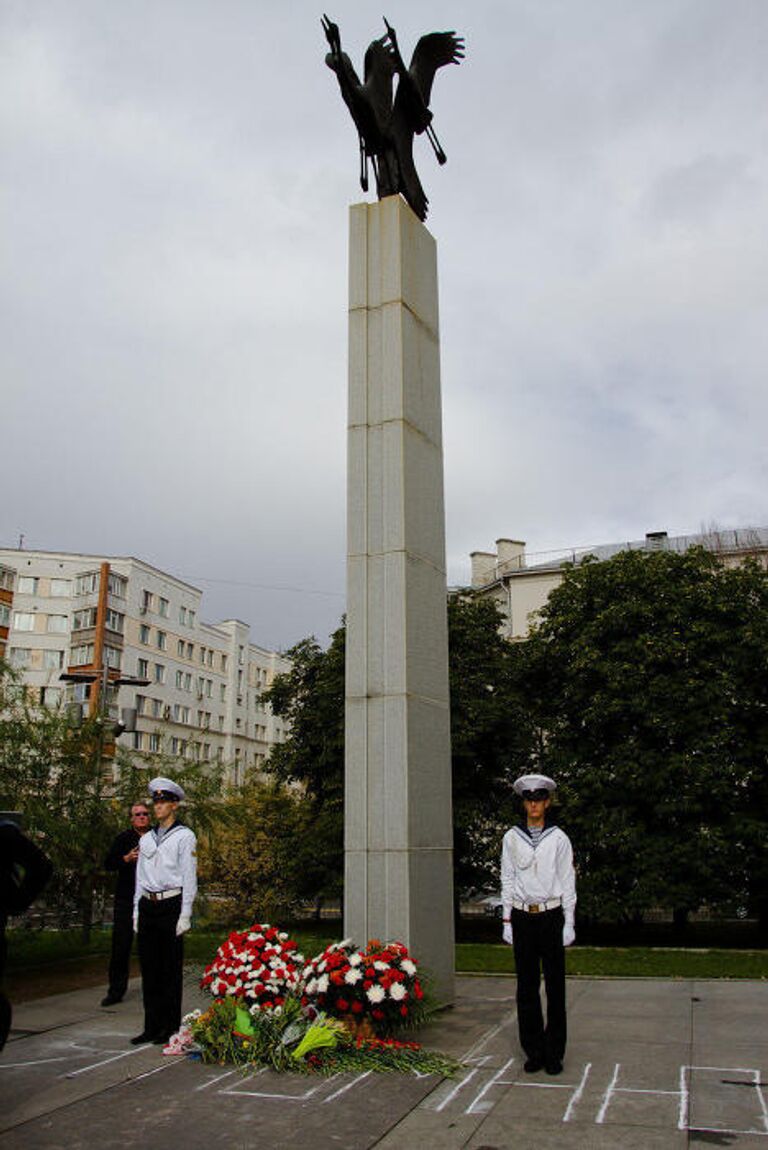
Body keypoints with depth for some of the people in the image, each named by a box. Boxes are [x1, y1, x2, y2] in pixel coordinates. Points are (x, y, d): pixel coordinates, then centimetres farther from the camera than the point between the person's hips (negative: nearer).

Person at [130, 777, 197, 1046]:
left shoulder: (184, 836, 0)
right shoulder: (146, 839, 16)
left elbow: (189, 878, -3)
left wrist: (185, 915, -9)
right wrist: (137, 911, 12)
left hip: (171, 905, -5)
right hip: (147, 906, 5)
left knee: (171, 969, -1)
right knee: (149, 969, 7)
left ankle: (170, 1027, 7)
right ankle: (151, 1026, 15)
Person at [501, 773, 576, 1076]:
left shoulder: (559, 838, 2)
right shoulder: (512, 838, 5)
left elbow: (567, 881, 3)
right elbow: (507, 880, 8)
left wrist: (569, 923, -1)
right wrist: (507, 921, 4)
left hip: (551, 916, -1)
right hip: (523, 917, 1)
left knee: (555, 985, 1)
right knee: (526, 986, 5)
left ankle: (554, 1053, 11)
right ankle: (533, 1051, 14)